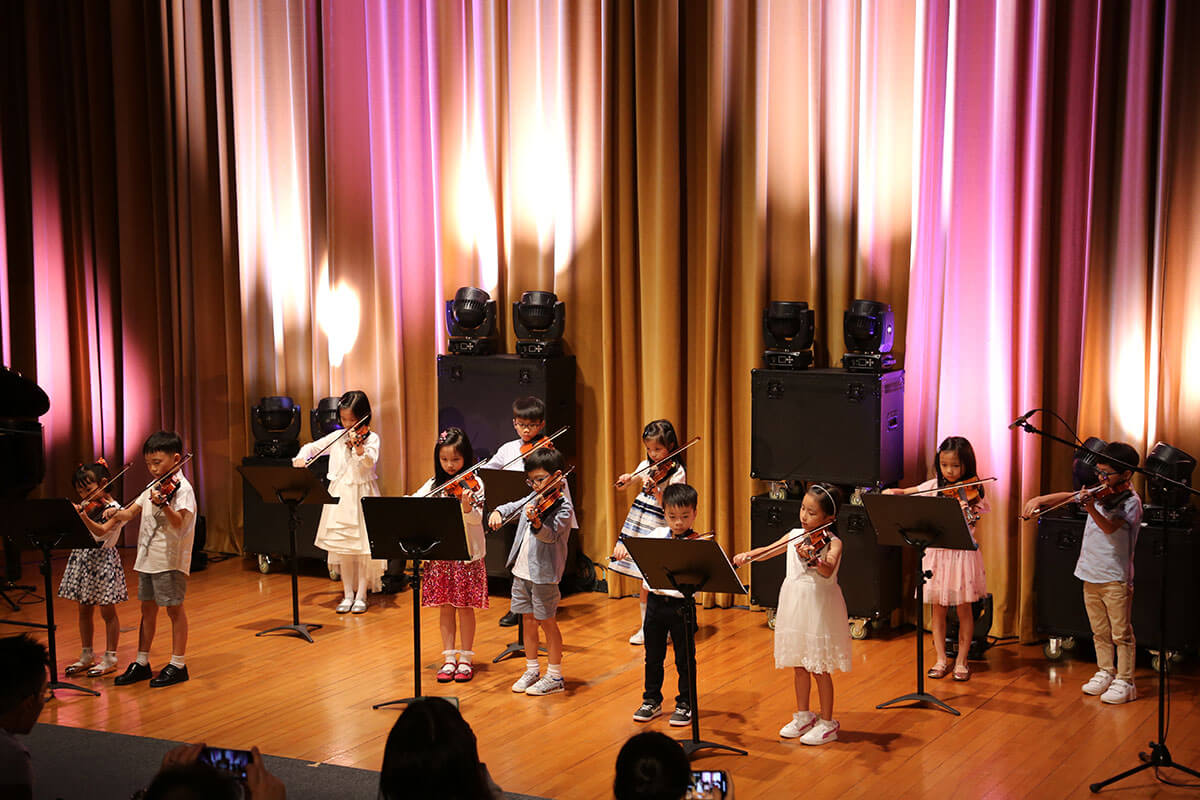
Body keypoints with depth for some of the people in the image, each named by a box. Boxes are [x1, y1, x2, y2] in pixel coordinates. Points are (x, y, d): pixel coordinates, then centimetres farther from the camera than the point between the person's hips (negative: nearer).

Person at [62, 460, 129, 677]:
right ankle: (86, 656, 23)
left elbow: (100, 531, -29)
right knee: (84, 611, 13)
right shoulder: (86, 507, 10)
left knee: (107, 612, 1)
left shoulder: (112, 508, -12)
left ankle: (110, 658, 8)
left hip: (103, 559, -7)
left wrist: (82, 516, -43)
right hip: (82, 559, 8)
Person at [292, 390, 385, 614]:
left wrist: (358, 448, -38)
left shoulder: (371, 438, -4)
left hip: (361, 497, -4)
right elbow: (312, 447, 17)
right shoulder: (337, 437, 8)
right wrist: (302, 457, -4)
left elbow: (369, 462, -20)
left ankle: (361, 595, 8)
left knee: (363, 546, -3)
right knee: (342, 547, 7)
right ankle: (348, 594, 16)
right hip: (339, 497, 4)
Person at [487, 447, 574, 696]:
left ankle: (555, 676, 11)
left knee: (547, 622, 1)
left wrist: (536, 524, -44)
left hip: (544, 573, -7)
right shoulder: (533, 498, 9)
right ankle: (531, 671, 25)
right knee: (529, 620, 14)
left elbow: (551, 535, -24)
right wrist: (498, 512, -3)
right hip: (522, 570, 7)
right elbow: (512, 507, 19)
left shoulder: (562, 507, -13)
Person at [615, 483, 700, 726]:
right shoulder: (657, 535, 5)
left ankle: (685, 704, 21)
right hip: (655, 602, 4)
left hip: (681, 604, -4)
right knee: (653, 656, 15)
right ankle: (652, 701, 29)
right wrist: (621, 547, -17)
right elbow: (633, 546, 5)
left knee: (684, 658, 7)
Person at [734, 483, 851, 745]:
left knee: (820, 669, 3)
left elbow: (828, 570, -29)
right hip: (794, 605, 6)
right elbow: (767, 551, 12)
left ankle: (827, 723, 16)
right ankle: (803, 716, 31)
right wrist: (747, 555, -8)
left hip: (819, 608, -6)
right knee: (798, 665, 16)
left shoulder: (832, 543, -11)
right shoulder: (795, 535, 7)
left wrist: (812, 558, -49)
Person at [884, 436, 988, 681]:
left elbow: (969, 526, -19)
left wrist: (965, 513, -41)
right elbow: (906, 492, 16)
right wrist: (891, 492, -5)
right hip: (935, 553, 3)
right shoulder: (933, 486, 5)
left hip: (961, 554, -3)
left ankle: (961, 661, 16)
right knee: (937, 609, 8)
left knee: (963, 609, 5)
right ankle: (941, 659, 18)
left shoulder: (973, 491, -7)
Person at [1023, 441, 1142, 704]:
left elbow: (1109, 527, -27)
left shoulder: (1130, 502, -13)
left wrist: (1091, 508, -43)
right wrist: (1039, 500, -1)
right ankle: (1105, 674, 27)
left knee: (1121, 633, 0)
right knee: (1100, 631, 16)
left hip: (1115, 578, -7)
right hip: (1090, 574, 7)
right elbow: (1068, 496, 13)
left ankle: (1124, 682, 7)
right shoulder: (1099, 493, 9)